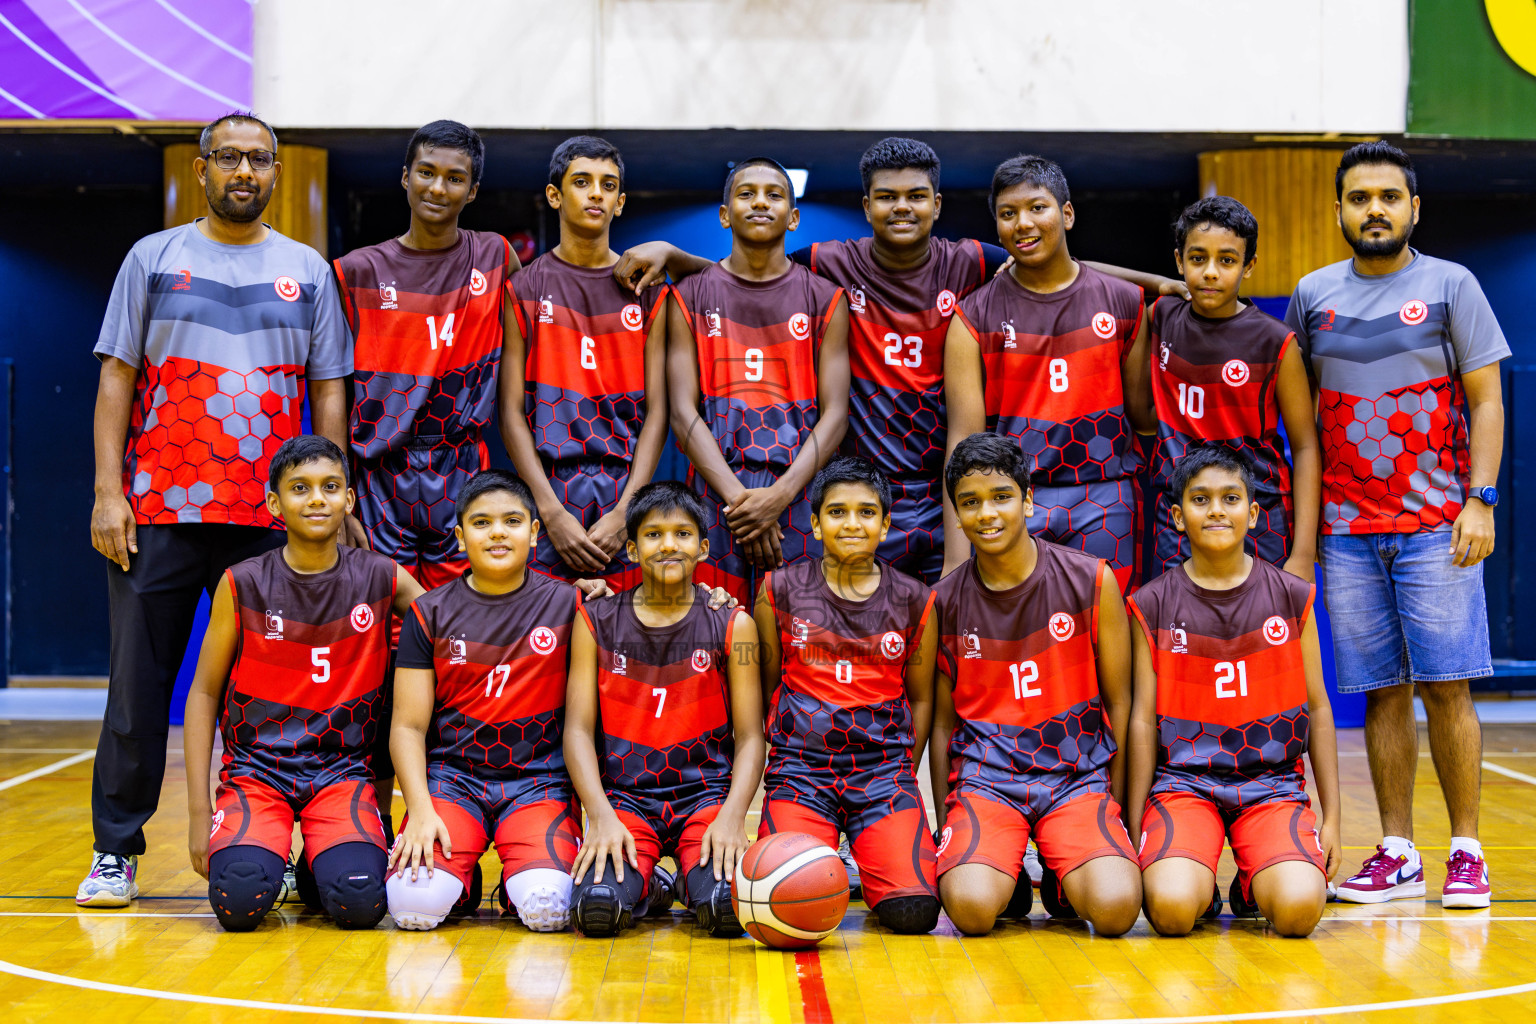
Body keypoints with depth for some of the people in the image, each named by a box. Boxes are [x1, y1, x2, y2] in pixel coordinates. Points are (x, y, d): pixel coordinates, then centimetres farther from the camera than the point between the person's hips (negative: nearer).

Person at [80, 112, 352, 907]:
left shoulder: (308, 271, 11)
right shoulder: (154, 258, 8)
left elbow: (329, 392, 10)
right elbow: (116, 377, 5)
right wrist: (107, 491, -4)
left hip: (270, 517, 1)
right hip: (156, 512, -1)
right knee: (138, 685, 2)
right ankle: (115, 851, 11)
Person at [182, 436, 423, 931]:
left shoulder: (381, 579, -1)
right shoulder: (243, 585, -4)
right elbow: (204, 692, 2)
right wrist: (198, 810, -3)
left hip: (343, 770, 1)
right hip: (256, 767, -1)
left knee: (360, 903, -25)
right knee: (239, 902, -27)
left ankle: (325, 862, 11)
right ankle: (265, 850, 10)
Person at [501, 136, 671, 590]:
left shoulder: (648, 291, 10)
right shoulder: (524, 289, 6)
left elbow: (656, 411, 4)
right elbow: (512, 411, 1)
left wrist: (624, 512, -8)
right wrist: (552, 511, -10)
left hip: (627, 496, 1)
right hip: (548, 493, -1)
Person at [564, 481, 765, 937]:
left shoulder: (732, 625, 2)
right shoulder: (596, 622, 4)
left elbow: (749, 738, 0)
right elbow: (578, 729, -1)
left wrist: (732, 816, -18)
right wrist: (601, 815, -16)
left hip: (706, 793, 0)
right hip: (624, 797, 0)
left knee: (728, 910, -27)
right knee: (597, 908, -27)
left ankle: (696, 881, 11)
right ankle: (648, 886, 9)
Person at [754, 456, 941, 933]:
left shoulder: (914, 601, 6)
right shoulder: (781, 589, 3)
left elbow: (921, 697, 14)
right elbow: (766, 684, 11)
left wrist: (904, 776, 10)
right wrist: (769, 765, 6)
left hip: (886, 770, 1)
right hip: (800, 767, 0)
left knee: (913, 911, -20)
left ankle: (889, 857, 15)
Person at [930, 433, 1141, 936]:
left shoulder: (1091, 581, -2)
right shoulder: (944, 602, 2)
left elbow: (1119, 702, 4)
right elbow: (943, 720, 10)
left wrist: (1114, 807, 5)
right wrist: (945, 823, 7)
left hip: (1077, 774, 0)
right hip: (983, 776, 1)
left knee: (1115, 907, -25)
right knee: (972, 908, -27)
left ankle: (1065, 880, 10)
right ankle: (1007, 878, 9)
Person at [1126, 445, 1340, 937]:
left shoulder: (1292, 597, 5)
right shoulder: (1152, 605, 1)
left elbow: (1317, 709, 9)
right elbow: (1143, 719, 3)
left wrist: (1332, 817, 6)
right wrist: (1133, 831, 0)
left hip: (1273, 781, 1)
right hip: (1183, 781, -1)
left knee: (1299, 908, -26)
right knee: (1172, 910, -28)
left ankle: (1254, 884, 10)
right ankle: (1198, 883, 8)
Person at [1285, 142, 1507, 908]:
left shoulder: (1450, 286, 3)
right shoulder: (1312, 296, 10)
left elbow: (1486, 401, 1)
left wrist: (1480, 501, -8)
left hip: (1437, 525, -2)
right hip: (1347, 529, 2)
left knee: (1446, 687, -5)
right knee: (1383, 692, 4)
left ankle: (1466, 852, 4)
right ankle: (1397, 855, 10)